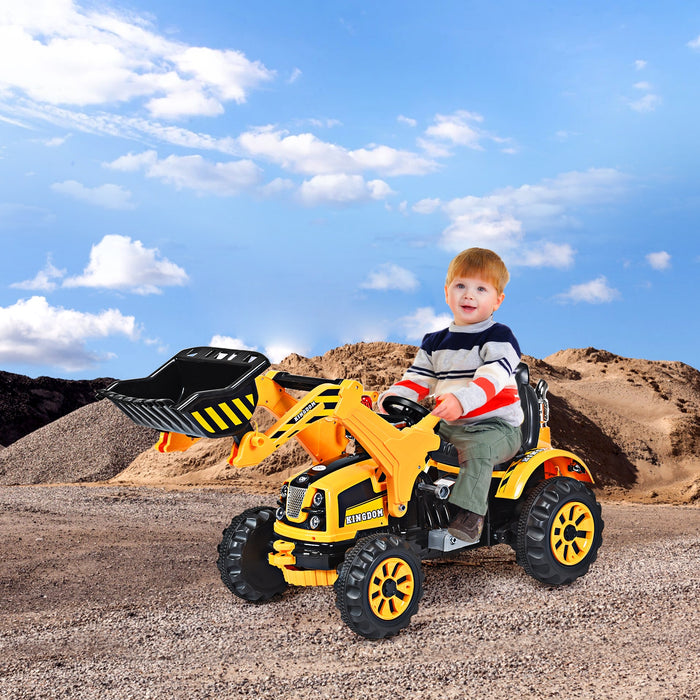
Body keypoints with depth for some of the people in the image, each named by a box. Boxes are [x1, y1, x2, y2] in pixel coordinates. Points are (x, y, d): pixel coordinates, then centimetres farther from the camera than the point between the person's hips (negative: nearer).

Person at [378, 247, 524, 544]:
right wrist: (390, 398, -9)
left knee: (477, 449, -35)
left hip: (496, 426, -6)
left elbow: (492, 377, -22)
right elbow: (416, 381, 11)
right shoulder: (435, 343, 16)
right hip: (447, 426, 6)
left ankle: (469, 514, -38)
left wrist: (461, 400, -40)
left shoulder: (499, 337, -5)